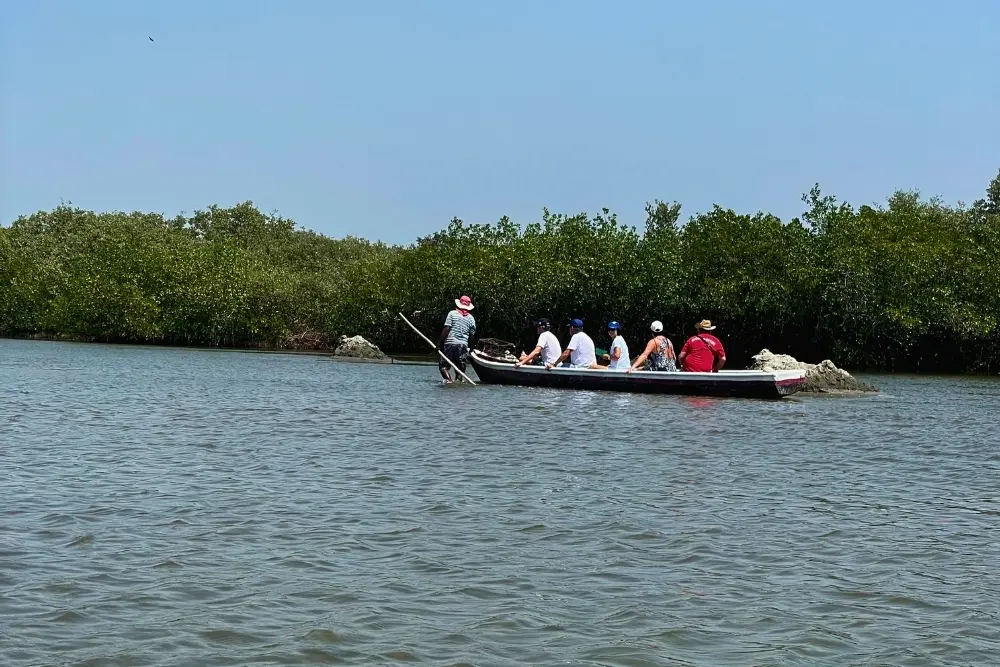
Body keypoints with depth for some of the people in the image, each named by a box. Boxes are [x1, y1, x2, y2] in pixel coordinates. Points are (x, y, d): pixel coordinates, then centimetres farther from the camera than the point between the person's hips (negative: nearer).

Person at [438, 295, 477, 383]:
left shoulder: (452, 314, -1)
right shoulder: (471, 318, 7)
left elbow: (446, 329, -8)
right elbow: (472, 335, 10)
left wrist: (440, 342, -3)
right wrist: (469, 349, 22)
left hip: (450, 343, -3)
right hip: (463, 345, 3)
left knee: (443, 365, 2)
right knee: (460, 368, 11)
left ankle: (449, 380, -19)